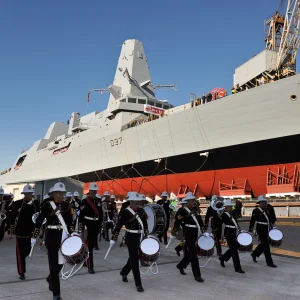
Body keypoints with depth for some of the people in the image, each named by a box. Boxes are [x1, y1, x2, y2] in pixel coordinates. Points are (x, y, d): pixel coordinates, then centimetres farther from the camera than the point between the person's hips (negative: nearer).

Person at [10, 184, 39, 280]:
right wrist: (12, 229, -1)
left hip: (30, 231, 3)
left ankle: (20, 262, 41)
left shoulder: (36, 204, 1)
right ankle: (21, 272, 10)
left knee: (27, 250, 11)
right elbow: (12, 217, -2)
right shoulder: (17, 203, -7)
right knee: (20, 252, 1)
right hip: (20, 231, -3)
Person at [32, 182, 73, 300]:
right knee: (54, 263, -3)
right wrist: (34, 237, -2)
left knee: (60, 262, 11)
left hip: (63, 236, 4)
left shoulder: (66, 205, 5)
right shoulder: (47, 205, -7)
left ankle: (50, 279, 43)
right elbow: (39, 221, -3)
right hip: (51, 236, -4)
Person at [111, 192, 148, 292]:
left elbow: (145, 223, 13)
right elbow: (118, 227, -14)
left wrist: (147, 235, 16)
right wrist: (114, 239, -12)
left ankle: (124, 272, 46)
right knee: (134, 260, -3)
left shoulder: (141, 210, 0)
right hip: (131, 239, -6)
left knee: (133, 258, 21)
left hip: (140, 239, 7)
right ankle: (138, 284, 6)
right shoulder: (125, 213, -18)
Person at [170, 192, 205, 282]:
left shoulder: (195, 209, 11)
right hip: (189, 234, -7)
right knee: (193, 254, -5)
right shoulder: (182, 210, -9)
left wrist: (204, 230, 15)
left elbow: (200, 220, 17)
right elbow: (177, 222, -10)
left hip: (196, 234, 7)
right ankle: (197, 275, 0)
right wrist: (173, 234, -10)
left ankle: (181, 266, 38)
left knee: (189, 252, 16)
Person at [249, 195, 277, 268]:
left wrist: (272, 223, 4)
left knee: (264, 243, 18)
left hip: (268, 228, 6)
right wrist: (250, 231, -8)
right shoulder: (256, 211, -14)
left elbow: (273, 215, 14)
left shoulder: (269, 207, -2)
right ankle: (269, 262, 3)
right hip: (261, 229, -6)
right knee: (266, 245, -4)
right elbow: (252, 221, -9)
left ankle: (254, 254, 40)